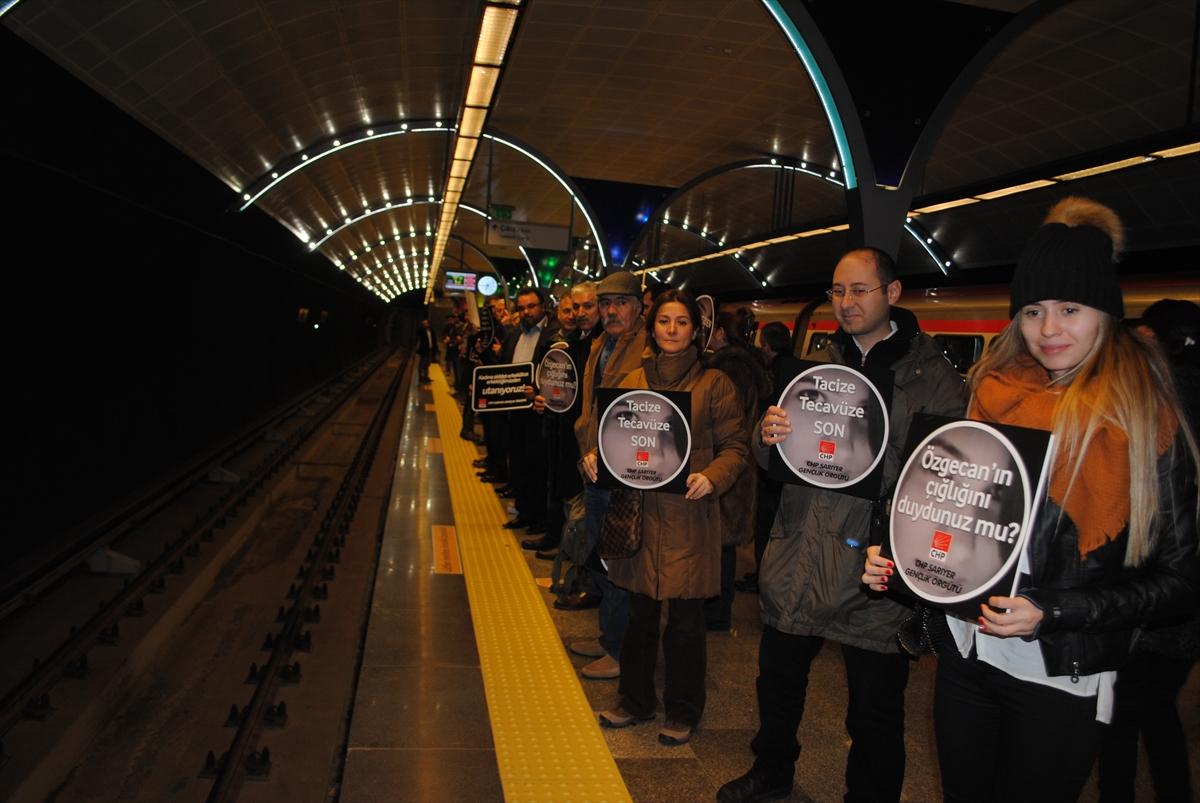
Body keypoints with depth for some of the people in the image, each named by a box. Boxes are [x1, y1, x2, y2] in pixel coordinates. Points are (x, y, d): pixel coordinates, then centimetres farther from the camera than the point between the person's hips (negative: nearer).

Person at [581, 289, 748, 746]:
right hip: (640, 511, 4)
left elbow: (734, 447, -2)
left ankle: (683, 712, 25)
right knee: (640, 613, 14)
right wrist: (595, 458, -5)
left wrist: (713, 477, -20)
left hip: (689, 518, -4)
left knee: (685, 621, 5)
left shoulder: (714, 384, -2)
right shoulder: (634, 381, 10)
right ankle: (636, 700, 33)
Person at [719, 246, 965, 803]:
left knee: (875, 712, 9)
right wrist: (769, 436, -13)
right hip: (798, 556, 5)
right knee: (779, 681, 20)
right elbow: (773, 461, 9)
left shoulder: (933, 377, -5)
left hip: (873, 569, -4)